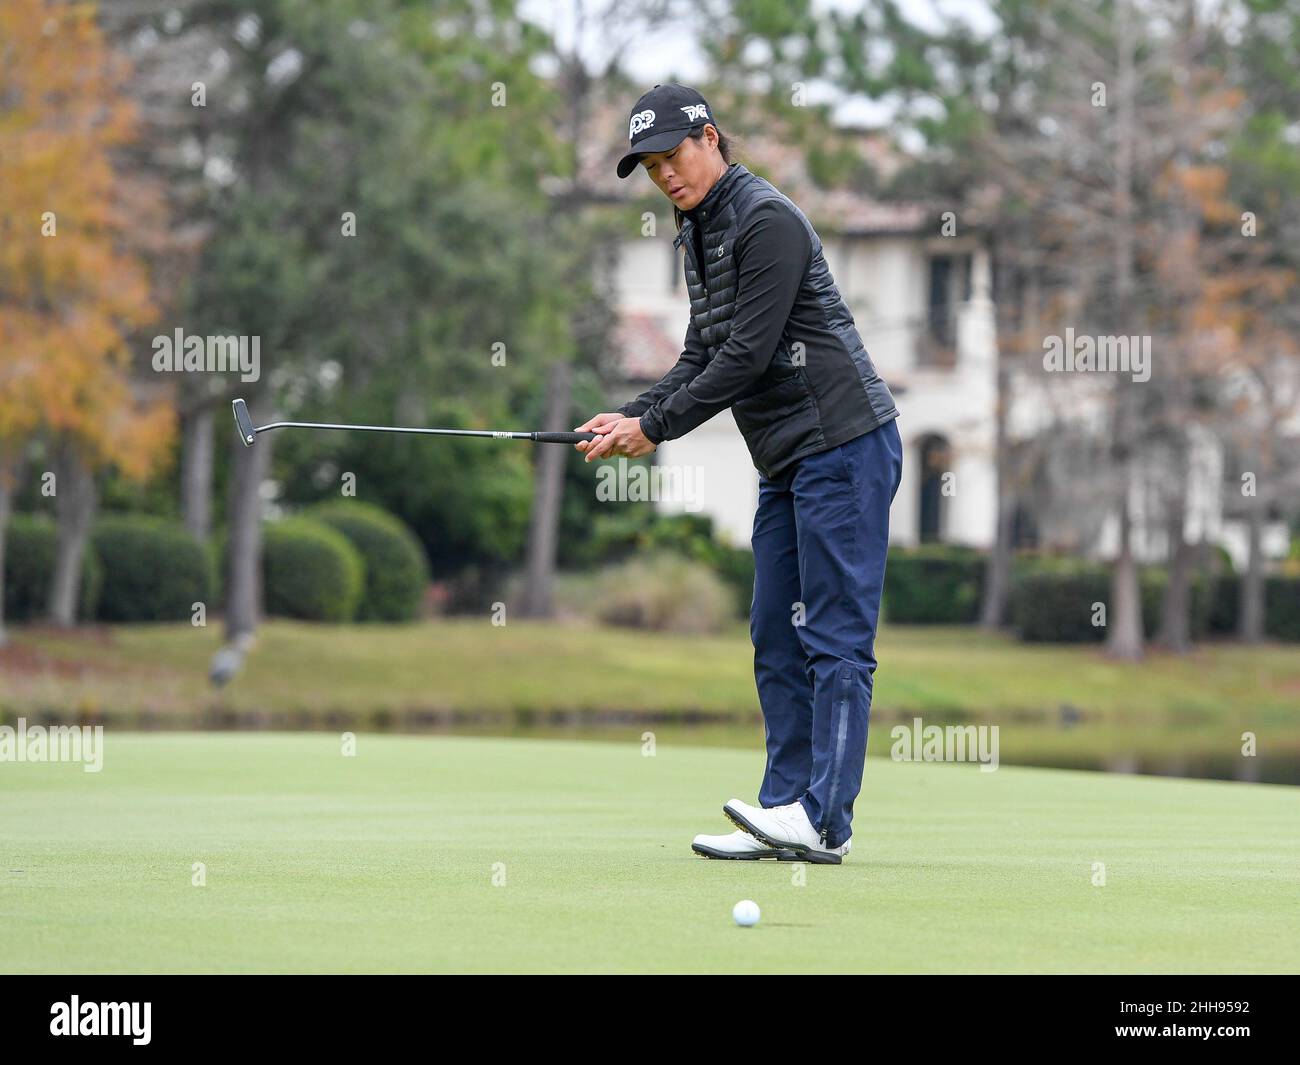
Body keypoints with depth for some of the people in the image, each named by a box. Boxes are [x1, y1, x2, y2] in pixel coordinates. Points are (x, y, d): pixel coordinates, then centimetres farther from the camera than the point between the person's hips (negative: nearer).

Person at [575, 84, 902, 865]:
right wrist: (634, 416, 2)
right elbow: (706, 354, 18)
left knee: (836, 637, -10)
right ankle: (787, 809, 11)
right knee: (778, 638, 8)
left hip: (842, 444, -10)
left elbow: (748, 355, -19)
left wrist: (657, 428, -12)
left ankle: (824, 822, -14)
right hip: (789, 458, 10)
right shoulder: (699, 232, 16)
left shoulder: (766, 220, -15)